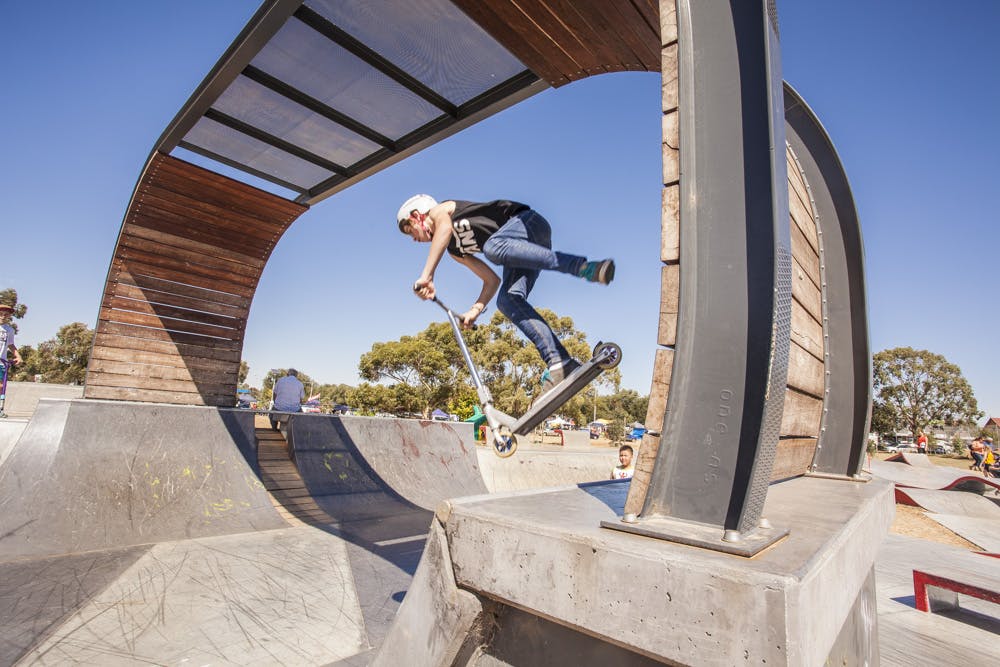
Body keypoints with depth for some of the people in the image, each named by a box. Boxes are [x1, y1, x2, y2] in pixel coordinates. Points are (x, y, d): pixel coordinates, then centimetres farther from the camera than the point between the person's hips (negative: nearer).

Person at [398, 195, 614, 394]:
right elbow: (492, 280, 21)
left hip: (528, 220, -7)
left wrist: (426, 276, -26)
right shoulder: (454, 250, 27)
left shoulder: (439, 210, 9)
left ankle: (583, 267, -44)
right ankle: (560, 362, -28)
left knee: (493, 247, -38)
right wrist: (475, 310, 7)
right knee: (507, 300, -15)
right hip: (524, 246, 7)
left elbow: (444, 228, -19)